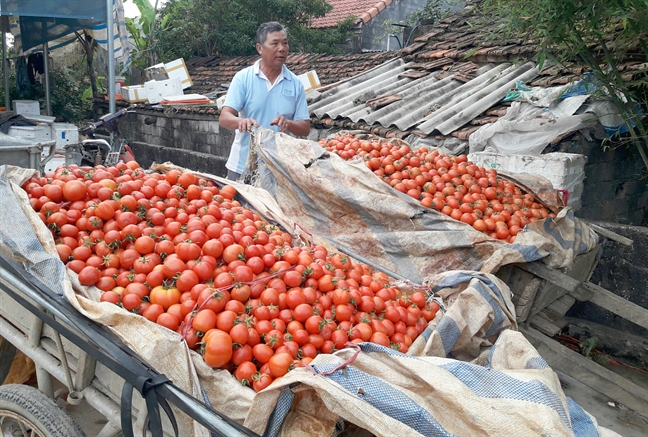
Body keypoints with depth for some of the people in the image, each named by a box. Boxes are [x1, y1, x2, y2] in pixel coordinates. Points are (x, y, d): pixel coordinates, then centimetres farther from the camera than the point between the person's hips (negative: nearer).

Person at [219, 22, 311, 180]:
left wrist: (288, 124, -20)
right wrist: (241, 121, -33)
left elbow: (305, 128, 2)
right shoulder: (243, 77, -3)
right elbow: (225, 118, -10)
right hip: (242, 167, -1)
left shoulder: (295, 83, 2)